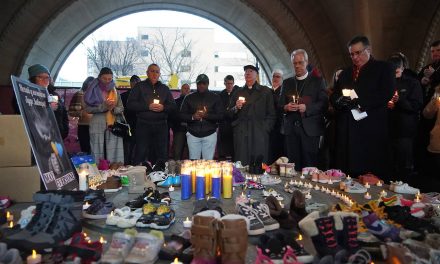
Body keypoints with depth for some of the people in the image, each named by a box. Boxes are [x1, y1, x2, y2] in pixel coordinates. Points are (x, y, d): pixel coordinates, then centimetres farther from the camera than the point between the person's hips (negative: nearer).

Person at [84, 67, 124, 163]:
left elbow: (121, 108, 10)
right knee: (98, 151, -2)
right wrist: (103, 106, -15)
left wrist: (114, 109, -11)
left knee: (114, 151, -1)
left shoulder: (114, 91, 13)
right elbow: (88, 109, -4)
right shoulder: (93, 90, 4)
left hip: (113, 124, 3)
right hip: (97, 124, -2)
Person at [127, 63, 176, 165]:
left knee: (162, 154, 6)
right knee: (141, 154, -4)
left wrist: (163, 108, -8)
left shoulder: (165, 88, 17)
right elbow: (130, 104, -2)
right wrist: (148, 106, -12)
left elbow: (173, 106, 12)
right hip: (143, 125, -2)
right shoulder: (139, 86, 8)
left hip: (161, 126, 3)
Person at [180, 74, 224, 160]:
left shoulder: (215, 97, 7)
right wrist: (192, 117, -13)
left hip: (210, 134, -1)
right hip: (193, 134, 1)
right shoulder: (189, 98, 11)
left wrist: (207, 115, -17)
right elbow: (181, 115, 7)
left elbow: (221, 115, -1)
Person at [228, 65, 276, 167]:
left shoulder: (266, 91, 11)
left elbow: (271, 114, 6)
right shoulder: (238, 92, 18)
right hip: (241, 134, 2)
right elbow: (229, 114, 16)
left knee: (259, 165, -5)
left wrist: (265, 129, -5)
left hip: (259, 135, -1)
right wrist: (236, 108, -4)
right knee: (241, 165, -2)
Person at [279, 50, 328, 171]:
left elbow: (324, 104, -1)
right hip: (291, 129, 3)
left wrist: (307, 108, -16)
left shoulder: (317, 81, 8)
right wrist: (286, 107, -8)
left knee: (310, 164, -3)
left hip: (310, 129, -3)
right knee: (292, 165, 3)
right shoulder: (287, 83, 18)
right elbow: (280, 105, 15)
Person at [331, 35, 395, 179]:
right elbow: (333, 97, 16)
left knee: (372, 177, -6)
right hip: (347, 131, 5)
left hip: (371, 131, -4)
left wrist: (359, 102, -16)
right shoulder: (345, 73, 23)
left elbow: (386, 94, -8)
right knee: (347, 173, 2)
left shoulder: (384, 68, 7)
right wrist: (339, 101, -7)